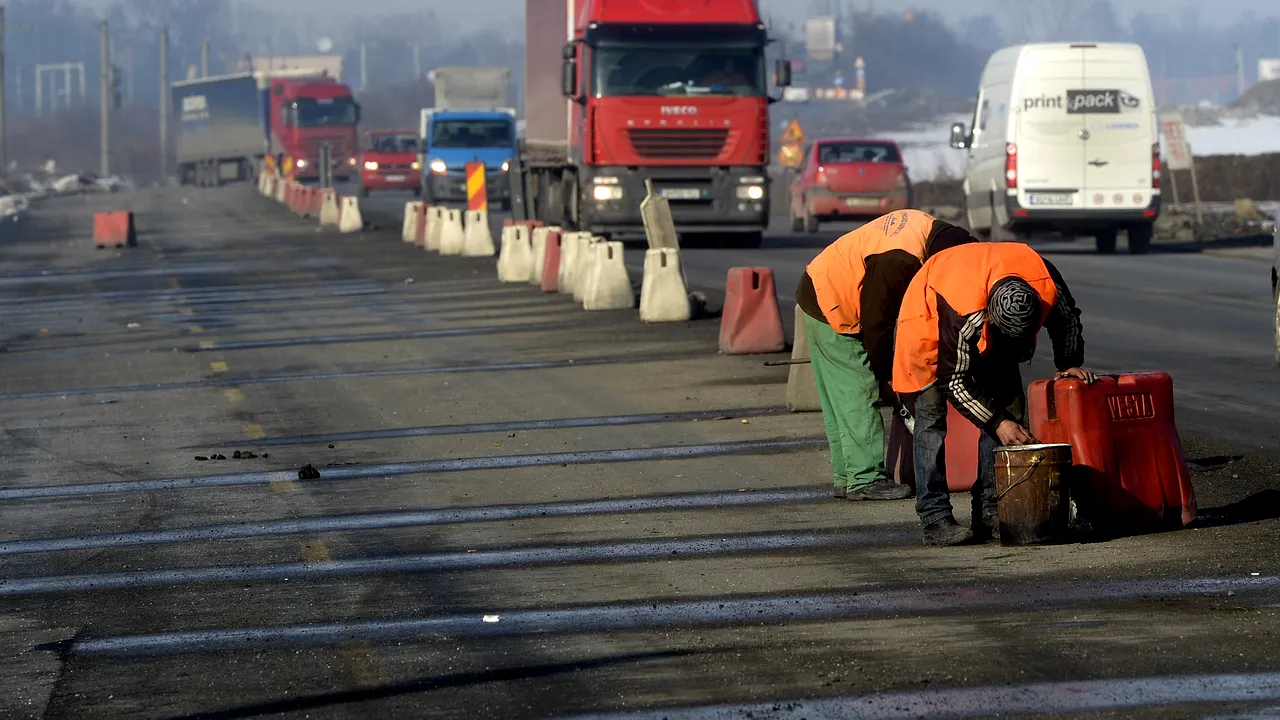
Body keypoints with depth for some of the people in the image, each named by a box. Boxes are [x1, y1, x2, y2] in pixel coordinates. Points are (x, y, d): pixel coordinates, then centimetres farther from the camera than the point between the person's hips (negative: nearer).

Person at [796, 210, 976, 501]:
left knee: (840, 398, 12)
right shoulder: (900, 260, -31)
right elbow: (876, 322, -22)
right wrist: (885, 374, -11)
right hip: (832, 307, -10)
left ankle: (847, 478, 17)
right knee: (858, 393, -9)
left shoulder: (926, 226, -2)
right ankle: (865, 480, -8)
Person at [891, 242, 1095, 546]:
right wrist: (997, 423, -31)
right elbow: (953, 381, -32)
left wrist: (1070, 364, -18)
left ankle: (991, 510, -1)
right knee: (931, 412, -17)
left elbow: (1068, 319, -8)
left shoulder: (1047, 283, -33)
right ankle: (934, 519, -19)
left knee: (1009, 404, -3)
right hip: (931, 317, -5)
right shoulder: (962, 314, -45)